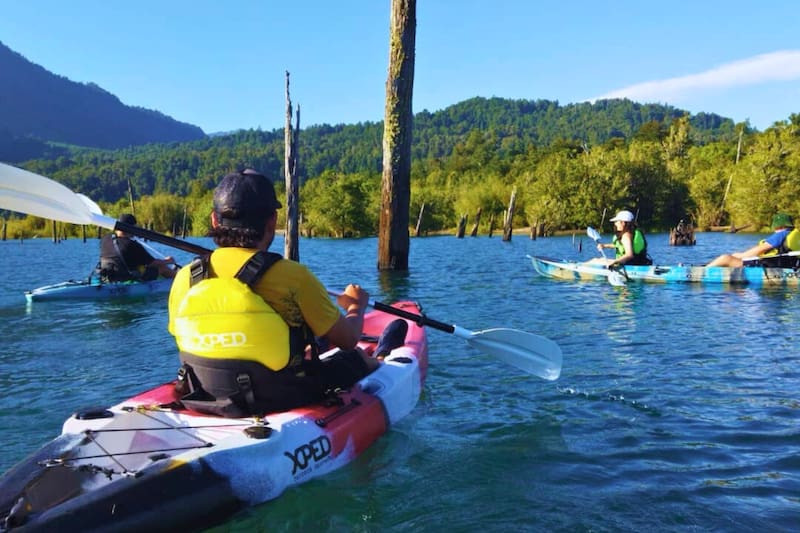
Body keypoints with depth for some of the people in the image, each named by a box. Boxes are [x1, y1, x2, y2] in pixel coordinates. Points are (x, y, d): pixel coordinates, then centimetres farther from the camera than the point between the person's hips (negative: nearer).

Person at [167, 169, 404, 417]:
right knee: (359, 357, 24)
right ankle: (381, 360, 60)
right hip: (286, 403, -4)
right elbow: (348, 340, -10)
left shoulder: (184, 279, -11)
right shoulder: (293, 277, -25)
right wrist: (357, 306, 13)